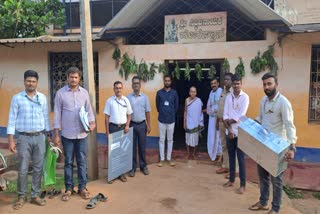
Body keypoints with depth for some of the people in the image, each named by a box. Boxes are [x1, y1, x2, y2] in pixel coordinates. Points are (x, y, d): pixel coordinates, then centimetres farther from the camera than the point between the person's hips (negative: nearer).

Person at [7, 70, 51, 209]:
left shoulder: (42, 98, 6)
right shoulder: (17, 98, -2)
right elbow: (12, 120, -3)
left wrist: (49, 136, 10)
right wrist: (11, 140, -8)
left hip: (40, 137, 2)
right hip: (24, 137, -2)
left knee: (38, 168, 7)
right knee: (23, 169, 3)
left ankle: (35, 195, 19)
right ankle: (21, 197, 18)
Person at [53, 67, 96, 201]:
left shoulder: (84, 92, 5)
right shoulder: (60, 93, -2)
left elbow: (89, 110, 9)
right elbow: (57, 114, -2)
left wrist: (92, 122, -10)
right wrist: (56, 134, -4)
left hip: (82, 133, 2)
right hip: (67, 134, -2)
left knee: (82, 162, 8)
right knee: (68, 162, 8)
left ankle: (82, 187, 20)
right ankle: (69, 188, 20)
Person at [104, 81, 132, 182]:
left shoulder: (126, 100, 4)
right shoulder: (109, 101, -2)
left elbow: (129, 115, 10)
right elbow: (107, 117, -1)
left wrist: (127, 125, -5)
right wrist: (107, 131, -4)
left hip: (123, 127, 2)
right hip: (113, 127, -2)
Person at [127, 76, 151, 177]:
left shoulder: (145, 97, 1)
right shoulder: (128, 97, -3)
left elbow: (147, 112, 4)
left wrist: (148, 125, 1)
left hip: (142, 124, 1)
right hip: (132, 124, -1)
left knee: (142, 146, 9)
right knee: (132, 147, 6)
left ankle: (143, 166, 22)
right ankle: (132, 167, 16)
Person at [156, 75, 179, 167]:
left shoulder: (174, 93, 0)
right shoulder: (159, 92, -1)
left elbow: (176, 105, 7)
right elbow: (157, 105, 7)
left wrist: (171, 114, 11)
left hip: (171, 120, 0)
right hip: (161, 119, 0)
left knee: (170, 139, 9)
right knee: (161, 140, 6)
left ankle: (169, 158, 20)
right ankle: (162, 159, 15)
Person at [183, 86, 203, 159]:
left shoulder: (199, 100, -6)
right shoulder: (187, 100, -3)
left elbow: (200, 112, -1)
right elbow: (185, 111, 2)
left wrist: (201, 123, -1)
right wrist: (184, 122, 0)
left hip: (196, 122, 0)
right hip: (189, 122, 1)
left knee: (195, 138, 9)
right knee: (188, 137, 7)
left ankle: (194, 153, 23)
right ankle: (188, 153, 19)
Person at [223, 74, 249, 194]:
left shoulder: (245, 97, -8)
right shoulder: (228, 97, 6)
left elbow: (241, 115, -15)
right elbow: (225, 115, 0)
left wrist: (230, 120, -5)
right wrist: (229, 129, -9)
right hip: (229, 132, 5)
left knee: (241, 158, 0)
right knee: (231, 157, 14)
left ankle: (242, 185, 9)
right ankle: (231, 180, 27)